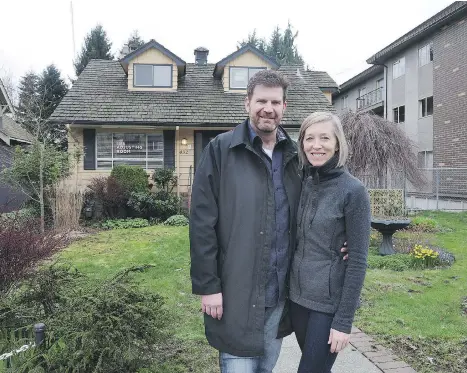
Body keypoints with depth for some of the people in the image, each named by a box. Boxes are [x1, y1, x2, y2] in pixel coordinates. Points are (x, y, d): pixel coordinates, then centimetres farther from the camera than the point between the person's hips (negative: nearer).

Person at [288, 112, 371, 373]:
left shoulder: (353, 191, -13)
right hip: (298, 296, 5)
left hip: (330, 302, -5)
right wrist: (289, 288, 7)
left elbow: (358, 261, -13)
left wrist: (344, 320, -14)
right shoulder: (302, 184, 2)